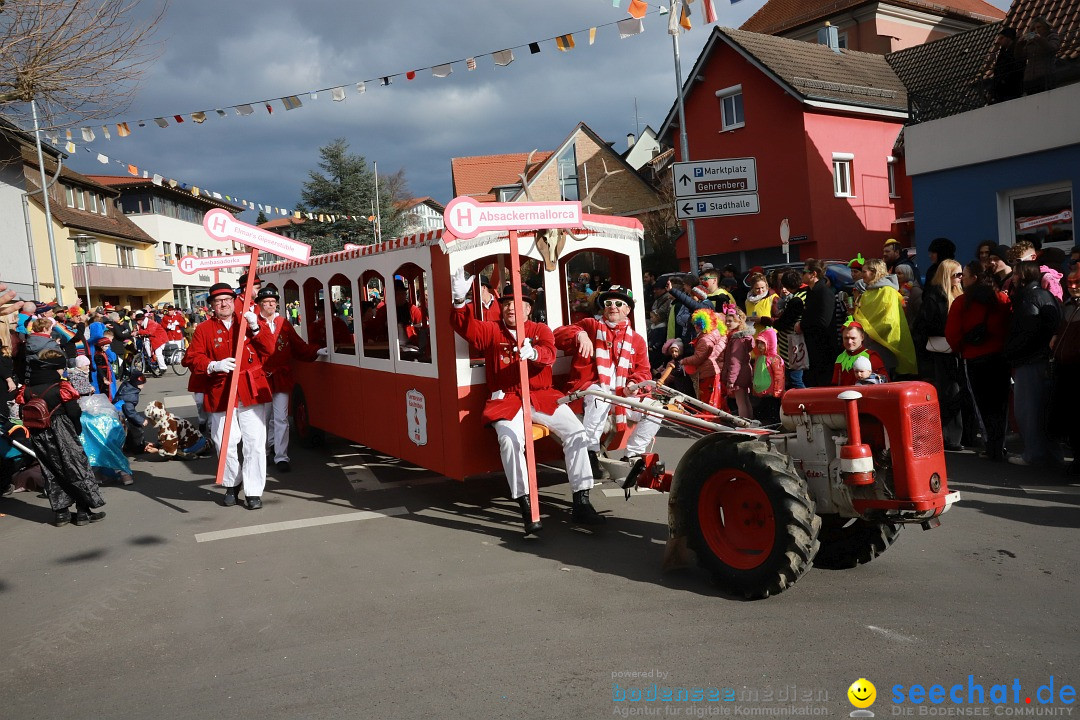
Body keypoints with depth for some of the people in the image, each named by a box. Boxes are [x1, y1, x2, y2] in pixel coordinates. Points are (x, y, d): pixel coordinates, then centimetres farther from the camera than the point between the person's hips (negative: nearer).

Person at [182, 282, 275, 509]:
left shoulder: (249, 321, 10)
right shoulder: (204, 329, 8)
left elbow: (268, 349, -1)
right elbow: (191, 359, 1)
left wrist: (255, 328, -16)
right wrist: (214, 366, -15)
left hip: (251, 391, 0)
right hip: (221, 394, 0)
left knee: (255, 443, -3)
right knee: (225, 444, 1)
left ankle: (254, 491, 7)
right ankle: (232, 485, 25)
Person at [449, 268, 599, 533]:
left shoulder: (540, 330, 11)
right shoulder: (491, 331, 13)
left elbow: (549, 354, -10)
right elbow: (465, 326, -3)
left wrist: (532, 352, -34)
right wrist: (460, 300, -22)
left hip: (541, 397, 2)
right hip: (506, 400, -1)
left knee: (576, 432, -17)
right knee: (510, 440, -32)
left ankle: (581, 502, -9)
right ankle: (526, 509, -27)